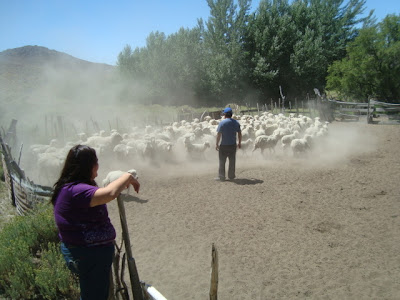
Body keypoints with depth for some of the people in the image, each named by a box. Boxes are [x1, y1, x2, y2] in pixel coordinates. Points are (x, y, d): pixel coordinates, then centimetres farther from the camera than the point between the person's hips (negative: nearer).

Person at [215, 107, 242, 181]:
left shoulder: (222, 122, -10)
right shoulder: (236, 122, 4)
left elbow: (219, 134, -12)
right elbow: (239, 133, 6)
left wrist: (217, 144, -4)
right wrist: (239, 143, 16)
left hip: (224, 145, -4)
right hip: (233, 145, 4)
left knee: (222, 161, 4)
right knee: (232, 161, 13)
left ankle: (221, 177, 7)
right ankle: (231, 176, 18)